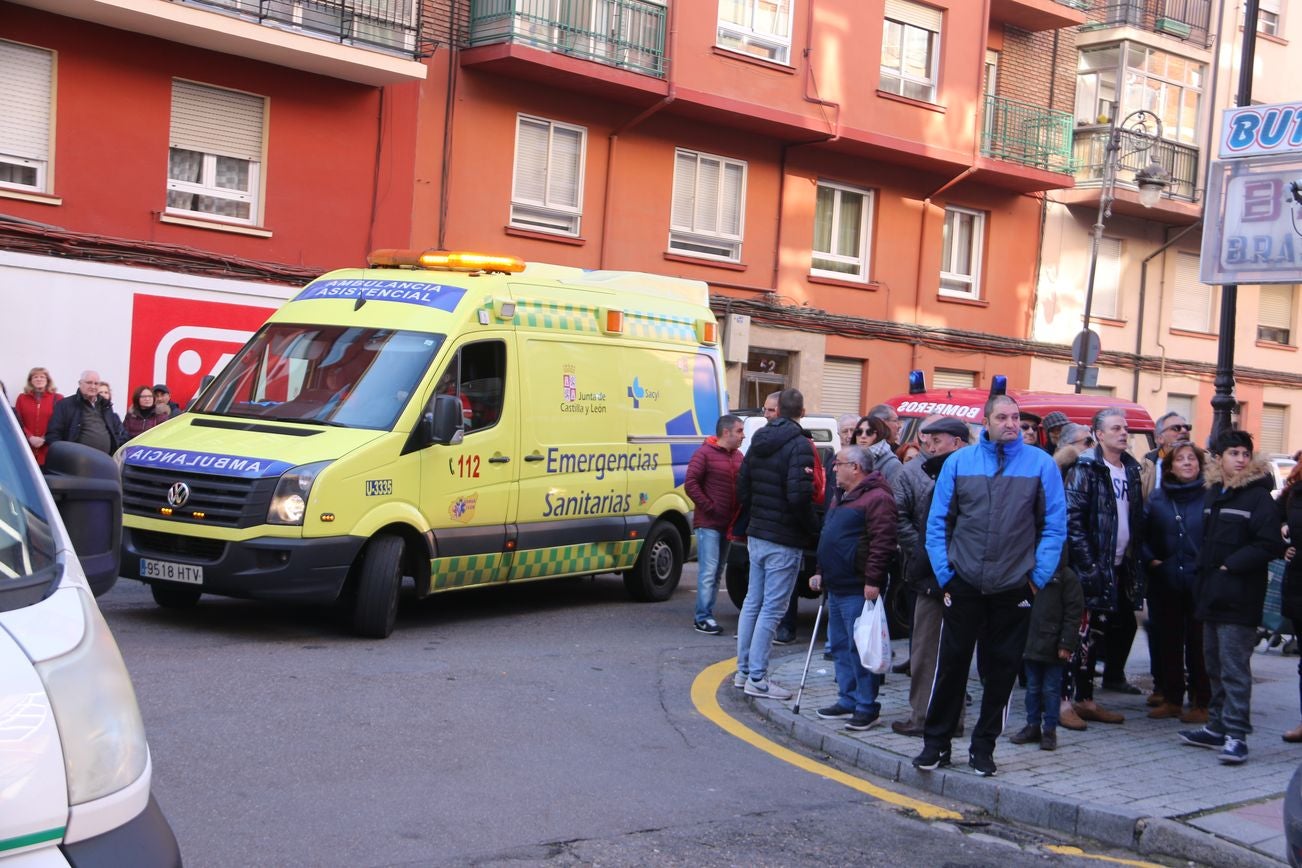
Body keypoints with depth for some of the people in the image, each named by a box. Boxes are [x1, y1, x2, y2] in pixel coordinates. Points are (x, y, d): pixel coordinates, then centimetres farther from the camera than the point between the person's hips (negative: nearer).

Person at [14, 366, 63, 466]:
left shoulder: (57, 398, 8)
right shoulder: (22, 398, 15)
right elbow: (18, 422, 8)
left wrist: (45, 439, -10)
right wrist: (30, 437, -9)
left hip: (49, 451, -2)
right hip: (27, 449, 2)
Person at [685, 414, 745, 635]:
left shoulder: (738, 457, 14)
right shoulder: (705, 454, -8)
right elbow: (691, 484, -13)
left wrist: (738, 517, 0)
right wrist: (709, 507, -14)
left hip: (728, 524, 8)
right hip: (708, 523, -8)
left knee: (718, 571, 11)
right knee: (709, 571, -9)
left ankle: (706, 615, 18)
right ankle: (703, 618, -6)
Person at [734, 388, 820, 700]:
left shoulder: (759, 441, 9)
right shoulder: (798, 445, -15)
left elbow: (742, 489, 14)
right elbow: (799, 496, -23)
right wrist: (813, 530, -10)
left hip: (756, 535, 8)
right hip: (783, 540, -8)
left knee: (752, 603, 16)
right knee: (772, 608, -3)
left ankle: (744, 670, 23)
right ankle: (757, 678, -1)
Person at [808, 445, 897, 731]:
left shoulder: (876, 498, -14)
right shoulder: (843, 498, 19)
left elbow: (882, 543, -21)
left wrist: (873, 580, -24)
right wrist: (821, 572, 24)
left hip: (858, 590, -10)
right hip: (836, 588, 10)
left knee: (859, 648, -7)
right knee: (840, 646, 15)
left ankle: (867, 707, -1)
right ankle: (848, 699, 23)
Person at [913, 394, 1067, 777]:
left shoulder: (1041, 464, 0)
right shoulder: (959, 461, 3)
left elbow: (1055, 525, 1)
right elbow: (938, 522, 5)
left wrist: (1038, 576, -5)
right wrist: (944, 572, -1)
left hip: (1013, 588, 0)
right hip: (963, 585, 0)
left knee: (1002, 669, 8)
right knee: (951, 664, 4)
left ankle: (983, 746, 20)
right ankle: (936, 743, 14)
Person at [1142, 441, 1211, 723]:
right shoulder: (1157, 497, 7)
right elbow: (1141, 533, 12)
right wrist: (1150, 559, 0)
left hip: (1200, 583, -4)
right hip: (1165, 583, 4)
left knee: (1198, 642, 1)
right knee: (1169, 641, 11)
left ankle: (1200, 703, 10)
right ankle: (1171, 699, 20)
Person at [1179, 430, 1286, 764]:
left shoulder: (1258, 496, -9)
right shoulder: (1212, 494, 14)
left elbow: (1269, 545, -15)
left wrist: (1231, 565, -16)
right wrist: (1203, 568, 10)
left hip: (1239, 598, -8)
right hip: (1212, 595, 8)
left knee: (1234, 668, -8)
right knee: (1215, 665, 15)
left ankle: (1236, 735, -5)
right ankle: (1217, 727, 25)